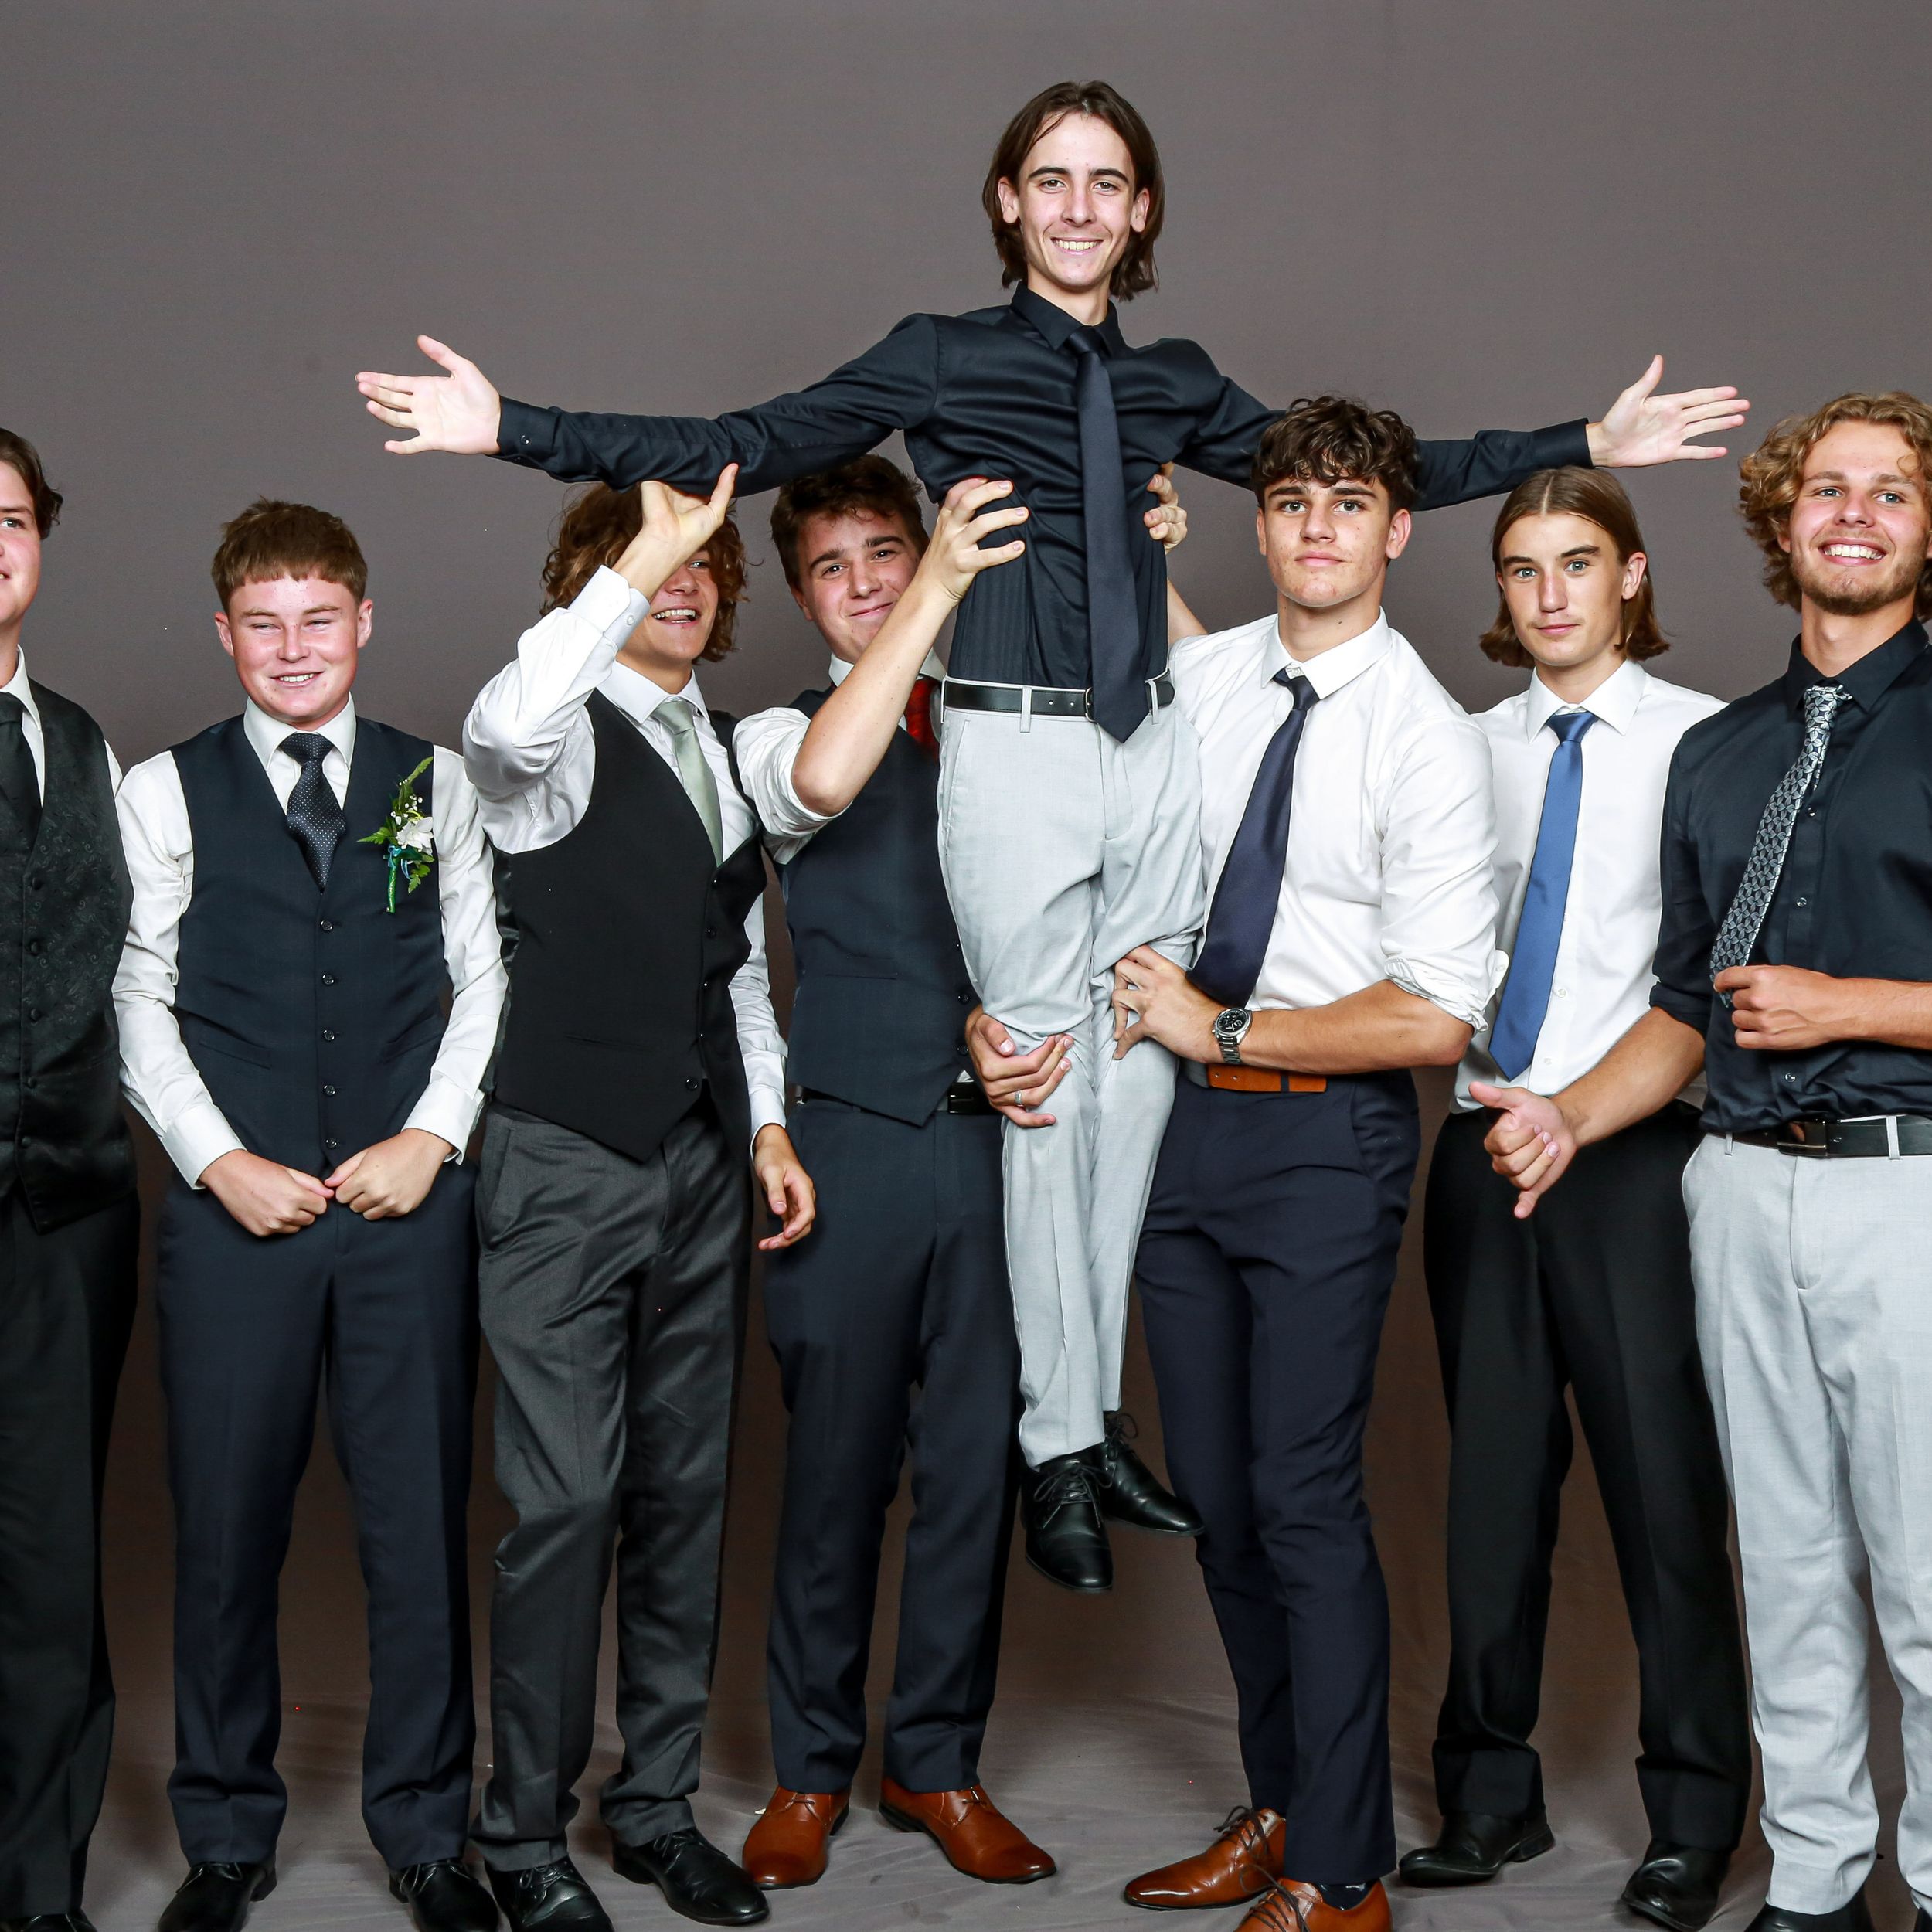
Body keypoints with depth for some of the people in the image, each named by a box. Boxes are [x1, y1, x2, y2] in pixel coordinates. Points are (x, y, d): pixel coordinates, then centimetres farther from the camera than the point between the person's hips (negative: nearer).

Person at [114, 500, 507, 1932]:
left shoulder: (437, 785, 10)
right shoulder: (167, 793, 5)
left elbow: (483, 975, 9)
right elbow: (139, 1001, 3)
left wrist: (435, 1132, -4)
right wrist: (220, 1161, -7)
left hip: (411, 1201, 1)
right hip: (235, 1206, -1)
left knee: (422, 1517, 4)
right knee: (227, 1525, 4)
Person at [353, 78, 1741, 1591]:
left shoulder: (1172, 383, 13)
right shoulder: (940, 362, 2)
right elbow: (740, 450, -2)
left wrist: (1590, 445, 19)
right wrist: (511, 431, -10)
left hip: (1151, 747, 4)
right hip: (1015, 750, -4)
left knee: (1140, 1081, 7)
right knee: (1045, 1090, 0)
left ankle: (1098, 1415, 21)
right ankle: (1058, 1448, 11)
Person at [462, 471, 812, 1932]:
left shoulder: (728, 748, 16)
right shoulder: (566, 737, -6)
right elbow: (505, 728, -33)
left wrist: (769, 1124, 13)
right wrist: (638, 562, -32)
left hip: (705, 1161, 7)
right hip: (570, 1156, -7)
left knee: (686, 1491, 11)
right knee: (567, 1501, -6)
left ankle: (658, 1805, 22)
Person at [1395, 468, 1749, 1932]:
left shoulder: (1707, 741, -2)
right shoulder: (1472, 747, 12)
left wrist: (1584, 1107, -11)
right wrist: (1481, 1081, -1)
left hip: (1634, 1150, -4)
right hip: (1485, 1139, 4)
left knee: (1662, 1479, -2)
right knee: (1494, 1473, 10)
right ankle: (1492, 1796, 20)